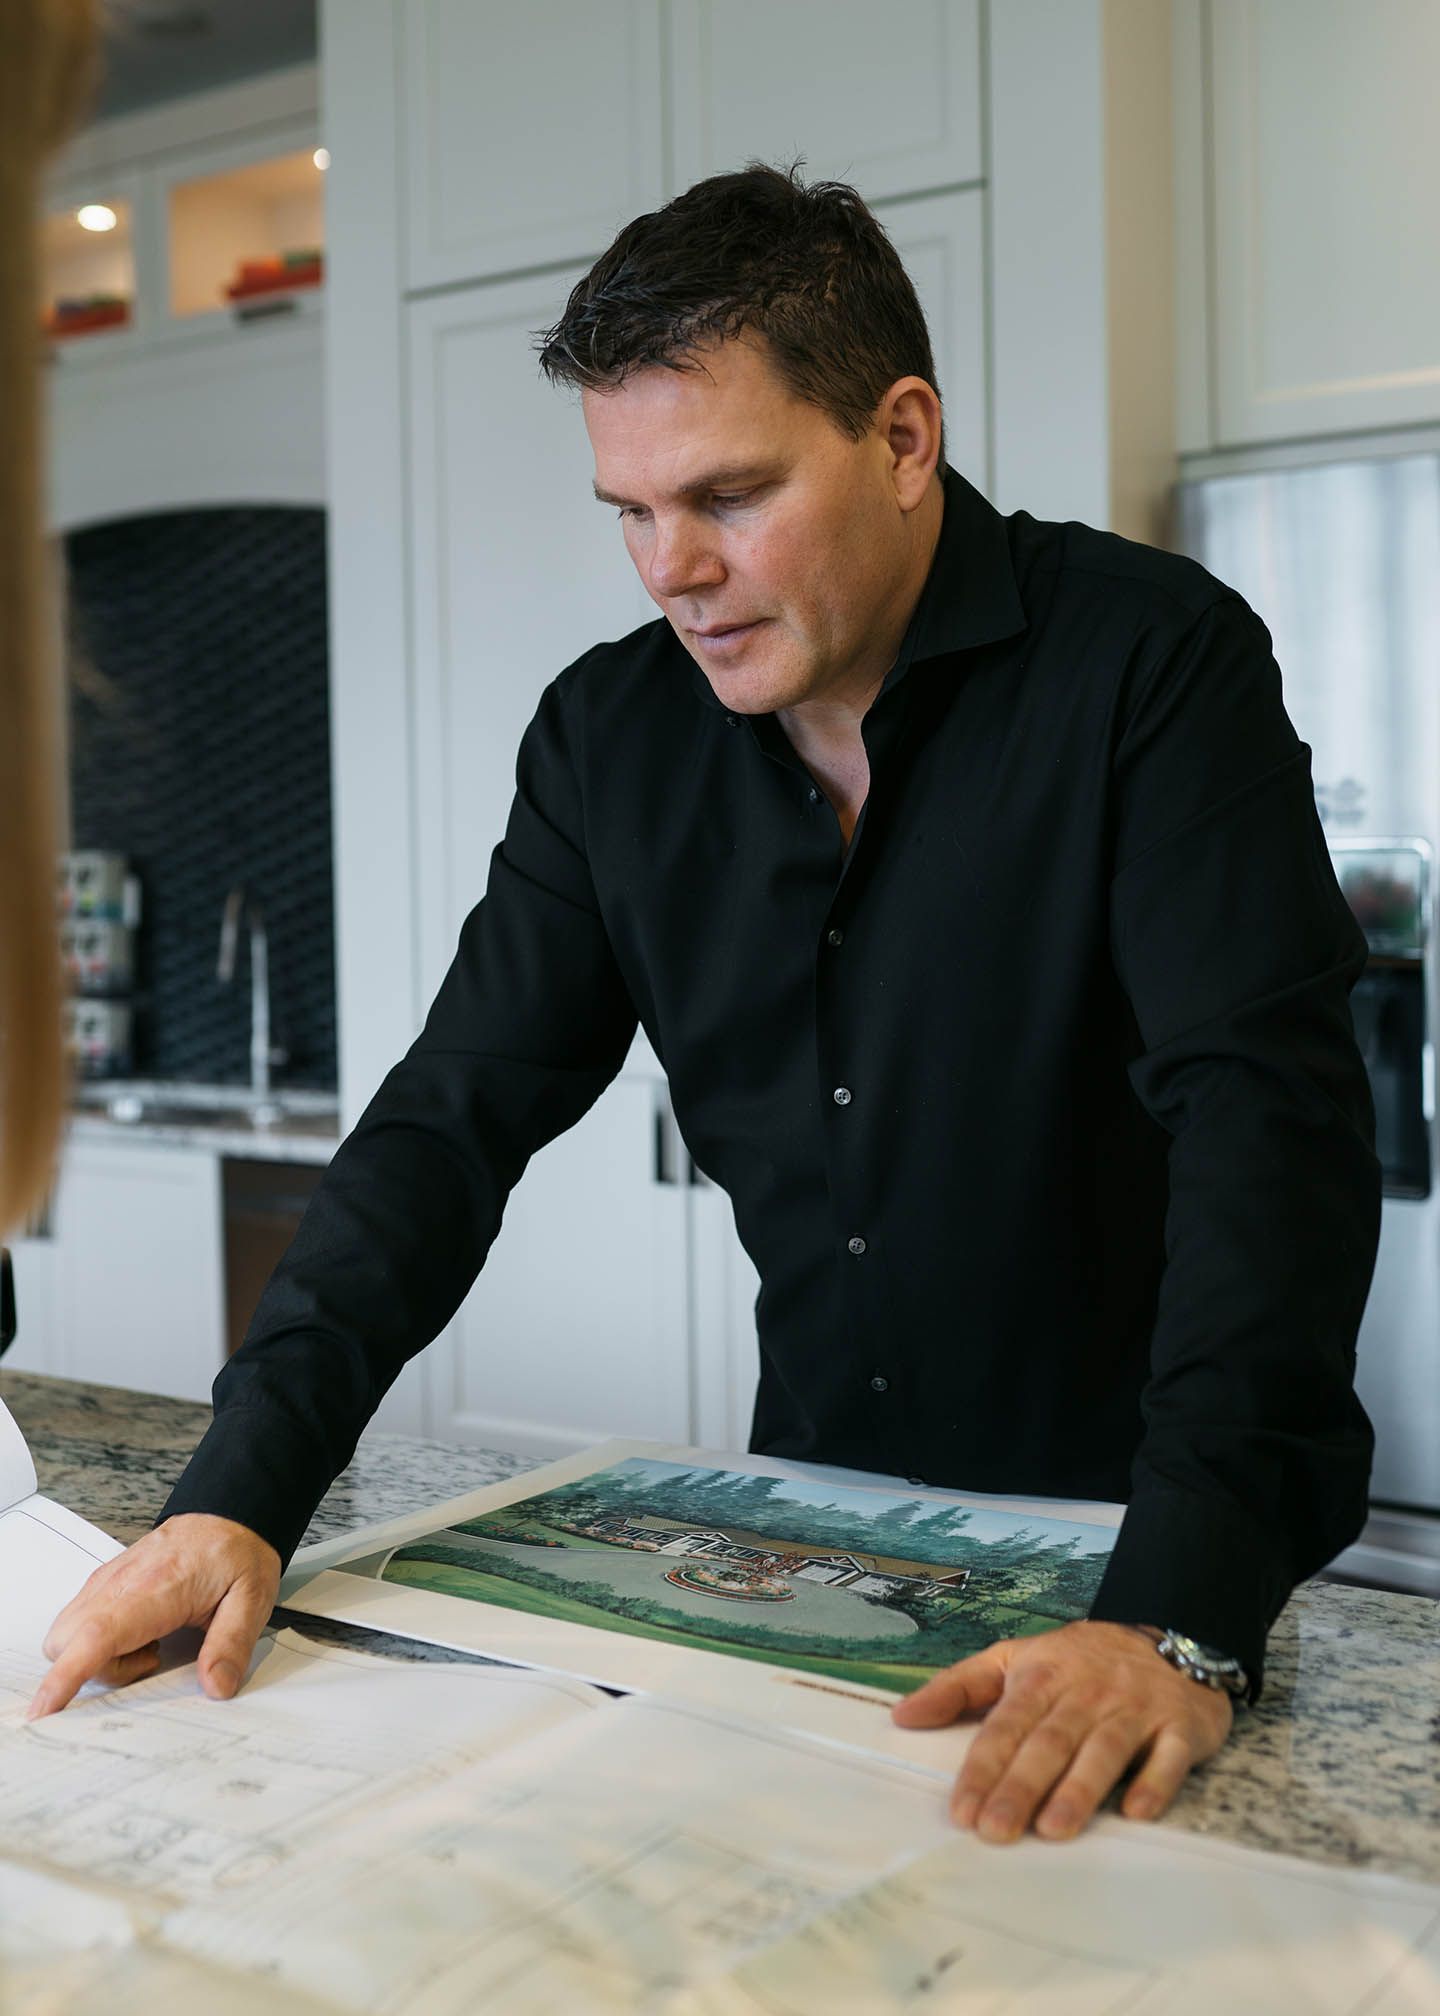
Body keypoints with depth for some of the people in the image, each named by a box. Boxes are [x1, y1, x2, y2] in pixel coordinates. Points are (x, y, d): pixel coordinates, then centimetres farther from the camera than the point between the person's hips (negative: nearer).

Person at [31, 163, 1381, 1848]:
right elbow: (454, 1118, -2)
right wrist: (240, 1497, -14)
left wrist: (1183, 1619, -35)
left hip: (1137, 1532, -3)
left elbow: (1266, 1110, -23)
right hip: (818, 1528, 4)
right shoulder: (611, 735, -1)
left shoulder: (1154, 664, -14)